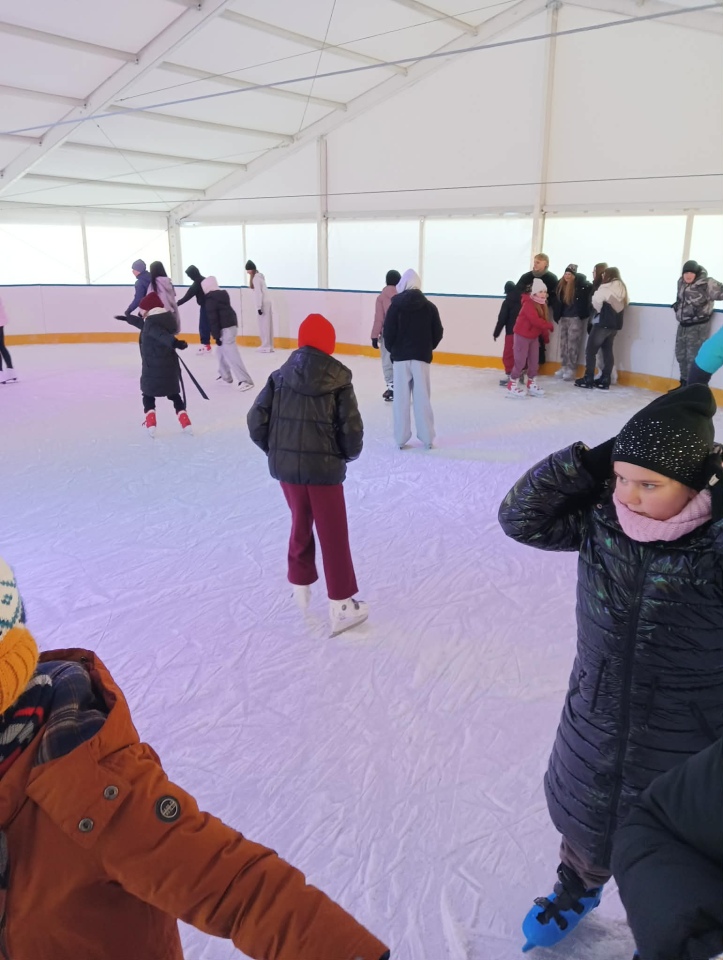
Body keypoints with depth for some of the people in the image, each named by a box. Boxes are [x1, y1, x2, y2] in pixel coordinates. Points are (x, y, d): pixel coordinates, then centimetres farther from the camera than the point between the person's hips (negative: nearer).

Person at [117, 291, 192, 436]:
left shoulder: (151, 322, -16)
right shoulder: (166, 318, 11)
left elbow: (162, 335, -39)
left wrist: (174, 342, -58)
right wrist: (128, 318, 41)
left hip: (153, 367, -7)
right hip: (170, 366, 7)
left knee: (148, 395, 10)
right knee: (174, 394, 16)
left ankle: (151, 423, -2)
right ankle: (185, 423, 9)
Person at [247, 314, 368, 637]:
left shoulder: (280, 376, 0)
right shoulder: (338, 380, -8)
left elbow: (256, 421, -2)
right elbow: (351, 429, -11)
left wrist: (275, 450, 14)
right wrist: (347, 455, 10)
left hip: (285, 467, 4)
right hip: (324, 468, -4)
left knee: (301, 524, 25)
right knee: (333, 536, 6)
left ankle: (300, 585, 38)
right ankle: (341, 606, 13)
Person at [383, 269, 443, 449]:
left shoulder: (395, 306, -6)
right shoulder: (429, 307, 0)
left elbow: (388, 333, -9)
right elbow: (438, 333, 2)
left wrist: (392, 350, 9)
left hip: (400, 357, -1)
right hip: (421, 357, 1)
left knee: (401, 399, 5)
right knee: (422, 398, 6)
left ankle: (401, 439, 7)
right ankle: (427, 438, 9)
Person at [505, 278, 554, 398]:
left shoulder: (542, 305, 9)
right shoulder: (528, 304, -21)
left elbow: (542, 322, 11)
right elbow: (536, 321, -29)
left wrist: (546, 335, 5)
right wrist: (550, 325, -20)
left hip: (534, 336, 9)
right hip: (522, 335, -9)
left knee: (534, 361, 11)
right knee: (520, 361, -7)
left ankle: (531, 384, 23)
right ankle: (512, 385, 1)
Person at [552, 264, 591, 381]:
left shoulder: (581, 285, -12)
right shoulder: (561, 285, 6)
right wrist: (557, 315, 11)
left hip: (576, 318, -6)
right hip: (563, 317, 6)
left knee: (572, 344, -4)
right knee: (563, 343, 10)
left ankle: (571, 369, 1)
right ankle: (564, 367, 19)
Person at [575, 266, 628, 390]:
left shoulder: (606, 288, -13)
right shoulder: (623, 289, 12)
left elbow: (596, 301, -19)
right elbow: (625, 303, 12)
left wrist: (599, 310, -1)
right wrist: (615, 314, 11)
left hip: (603, 323, -8)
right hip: (615, 324, 8)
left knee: (591, 350, -1)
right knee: (608, 350, 10)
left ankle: (588, 380, -3)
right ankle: (605, 381, 9)